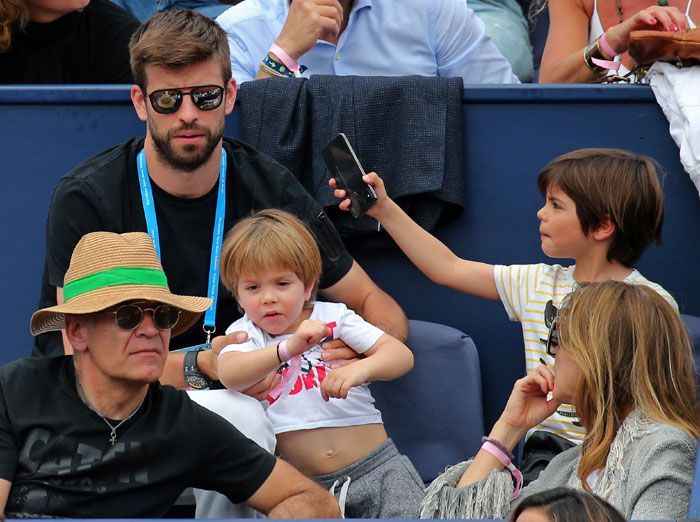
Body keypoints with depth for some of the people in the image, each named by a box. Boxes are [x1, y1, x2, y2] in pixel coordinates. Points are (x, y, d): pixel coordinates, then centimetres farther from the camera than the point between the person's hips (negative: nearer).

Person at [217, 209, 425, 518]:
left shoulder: (333, 317, 7)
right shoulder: (245, 332, 6)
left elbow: (401, 356, -2)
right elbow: (229, 375, -16)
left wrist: (360, 369, -24)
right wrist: (290, 347, -32)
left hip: (377, 467, -1)